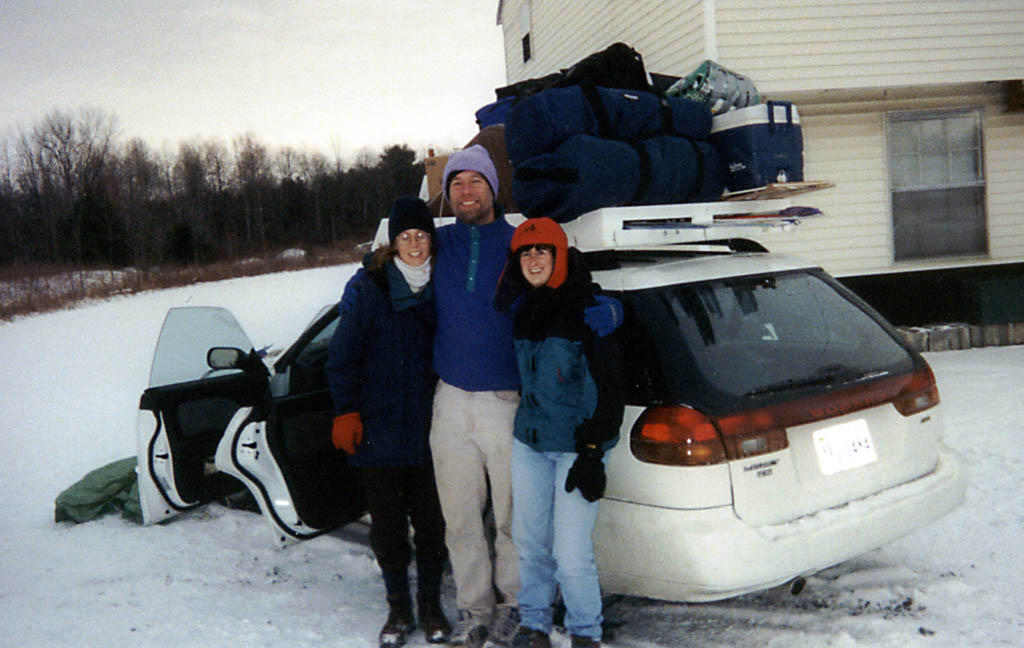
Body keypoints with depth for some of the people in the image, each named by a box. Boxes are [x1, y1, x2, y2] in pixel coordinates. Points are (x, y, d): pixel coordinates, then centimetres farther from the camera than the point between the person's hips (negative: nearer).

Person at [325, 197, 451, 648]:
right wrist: (346, 410, -7)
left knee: (431, 520, 8)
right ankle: (398, 607, 25)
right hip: (378, 427, -1)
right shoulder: (367, 286, -3)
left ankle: (430, 603, 26)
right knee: (386, 522, 8)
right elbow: (344, 354, -1)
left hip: (429, 427, 1)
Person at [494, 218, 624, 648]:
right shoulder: (520, 309, 8)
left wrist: (592, 452, -14)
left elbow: (609, 386, -12)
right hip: (529, 440, 6)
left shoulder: (586, 309, -12)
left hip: (576, 445, -6)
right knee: (528, 540, 12)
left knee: (571, 552, -6)